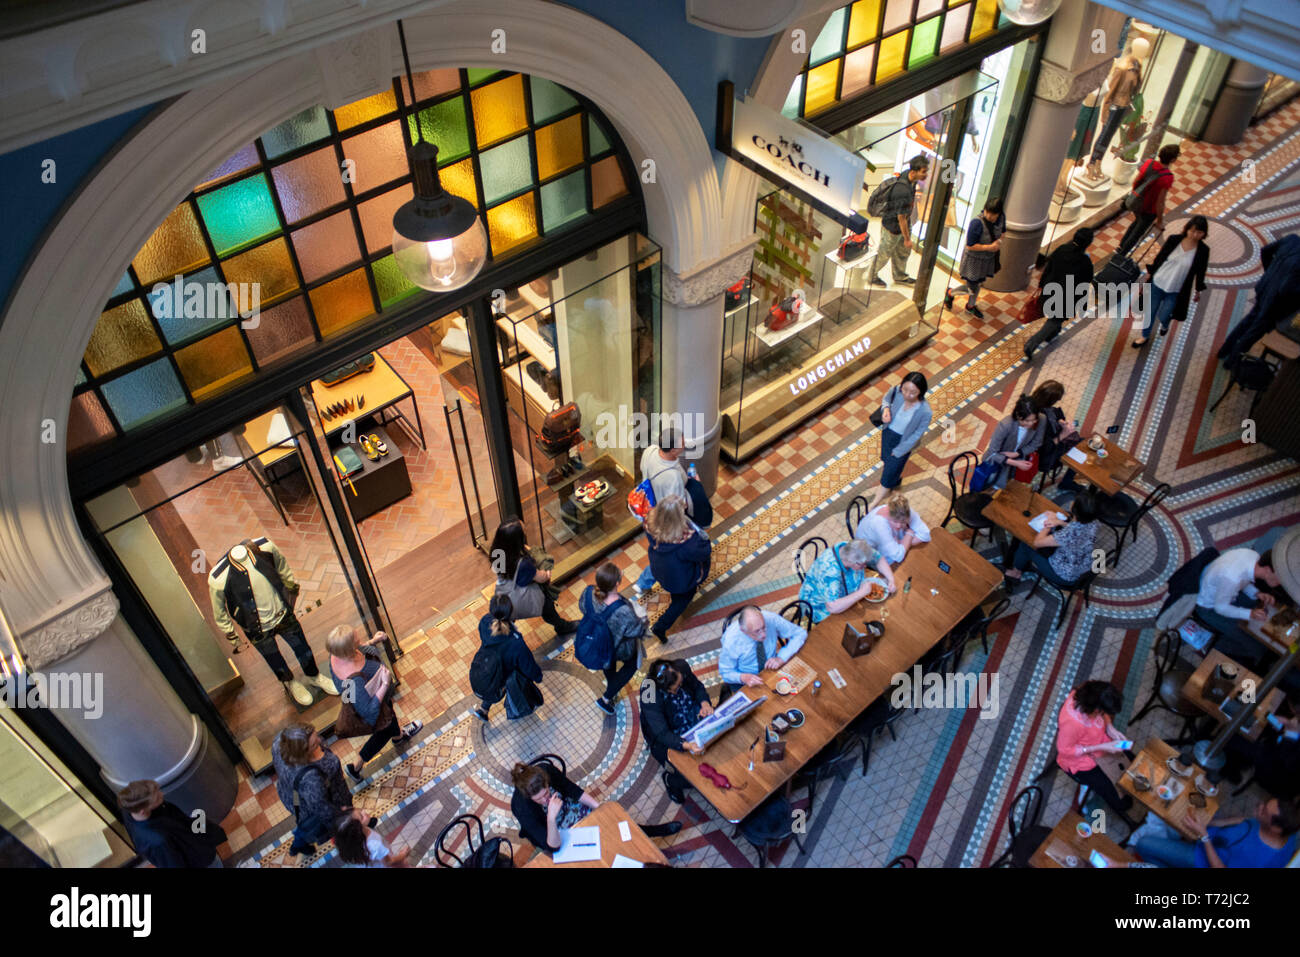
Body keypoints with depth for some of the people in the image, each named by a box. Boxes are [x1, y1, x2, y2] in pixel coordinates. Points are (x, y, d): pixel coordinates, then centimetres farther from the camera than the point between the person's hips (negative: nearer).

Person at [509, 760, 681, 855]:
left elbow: (573, 790, -9)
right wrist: (551, 818, -53)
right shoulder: (522, 808, -38)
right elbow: (553, 846, -36)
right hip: (557, 835, -4)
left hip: (570, 810, 4)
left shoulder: (546, 770, -28)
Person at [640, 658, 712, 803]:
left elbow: (698, 686, 0)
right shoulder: (651, 695, -34)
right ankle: (670, 779, 19)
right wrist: (686, 746, -47)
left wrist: (705, 702, -19)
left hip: (693, 719, 6)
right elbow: (661, 733, -32)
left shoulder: (681, 666, -21)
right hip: (669, 740, -6)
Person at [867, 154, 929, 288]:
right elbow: (901, 218, -29)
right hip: (892, 226, -9)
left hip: (904, 222, 9)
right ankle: (872, 276, 40)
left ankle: (900, 277, 47)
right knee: (884, 253, 15)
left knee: (903, 251, 25)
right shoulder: (903, 191, -40)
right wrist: (907, 238, -17)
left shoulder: (908, 176, -11)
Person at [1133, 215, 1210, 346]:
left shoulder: (1203, 251, -14)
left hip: (1176, 291, -1)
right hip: (1157, 283, 1)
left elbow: (1200, 271, -2)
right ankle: (1145, 337, 37)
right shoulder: (1174, 240, -13)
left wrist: (1198, 290, 7)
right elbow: (1159, 257, -1)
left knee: (1163, 316, 9)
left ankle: (1165, 325, 48)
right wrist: (1149, 273, 6)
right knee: (1150, 312, 13)